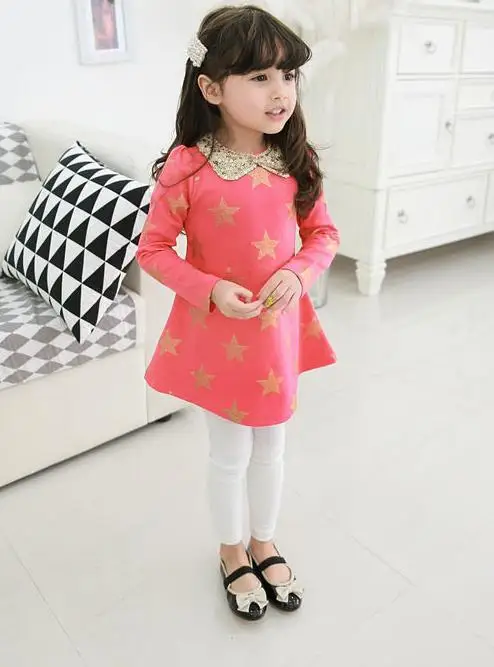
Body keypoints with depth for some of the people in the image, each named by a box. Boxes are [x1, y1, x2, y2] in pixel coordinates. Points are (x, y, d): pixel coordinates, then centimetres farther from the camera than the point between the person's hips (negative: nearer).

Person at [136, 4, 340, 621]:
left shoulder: (294, 160, -6)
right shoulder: (186, 167, -18)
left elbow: (324, 234, 4)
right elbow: (153, 249, -10)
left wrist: (299, 273, -16)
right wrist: (211, 291, -22)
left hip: (280, 328, 4)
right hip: (216, 332, -3)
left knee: (270, 447, 20)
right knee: (230, 454, 14)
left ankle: (264, 543, 46)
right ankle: (231, 552, 42)